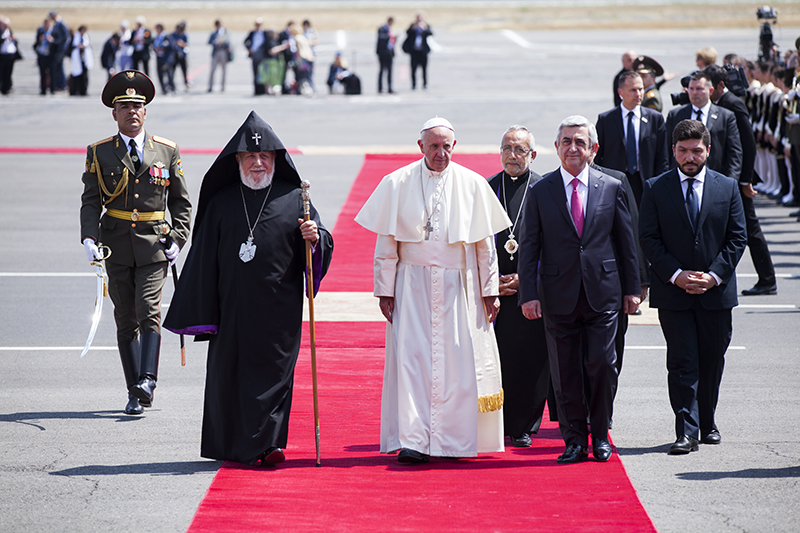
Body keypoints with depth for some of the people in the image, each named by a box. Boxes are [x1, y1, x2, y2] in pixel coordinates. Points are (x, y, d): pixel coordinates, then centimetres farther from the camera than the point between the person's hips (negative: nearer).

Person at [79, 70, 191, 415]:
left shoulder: (167, 151, 7)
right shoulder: (99, 153, 6)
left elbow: (181, 201, 10)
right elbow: (90, 201, 3)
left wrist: (177, 239, -2)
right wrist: (89, 238, -13)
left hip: (154, 244, -1)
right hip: (115, 244, 1)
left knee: (149, 310, -18)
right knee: (125, 319, 4)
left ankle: (148, 380, -23)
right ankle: (136, 394, 8)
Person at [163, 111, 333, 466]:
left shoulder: (294, 198, 5)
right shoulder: (221, 202, 8)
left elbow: (322, 244, 2)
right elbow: (204, 259, 8)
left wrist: (314, 238, -22)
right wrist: (202, 313, 4)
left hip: (278, 307, -2)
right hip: (233, 305, 2)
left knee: (274, 371, -4)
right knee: (230, 372, 6)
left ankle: (267, 443, -4)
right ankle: (233, 447, 17)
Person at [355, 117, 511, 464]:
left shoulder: (473, 185, 2)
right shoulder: (397, 184, 0)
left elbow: (485, 243, 6)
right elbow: (386, 243, 3)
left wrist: (490, 290, 5)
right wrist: (385, 289, -1)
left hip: (458, 286, 1)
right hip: (413, 285, -1)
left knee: (457, 360, 0)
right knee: (412, 357, -8)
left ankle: (453, 440, 11)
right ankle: (414, 441, -9)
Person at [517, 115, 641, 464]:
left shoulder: (612, 188, 5)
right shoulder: (540, 192, 3)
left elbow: (626, 241, 10)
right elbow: (529, 247, 3)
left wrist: (631, 288, 8)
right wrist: (529, 294, -5)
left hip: (603, 293, 0)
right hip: (559, 296, 0)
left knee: (602, 365, -4)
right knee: (565, 373, 3)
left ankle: (600, 435, 13)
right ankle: (574, 439, 13)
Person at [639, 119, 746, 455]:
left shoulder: (728, 187, 5)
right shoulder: (656, 189, 1)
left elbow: (737, 238, 4)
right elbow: (649, 238, -2)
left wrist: (714, 275, -9)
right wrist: (677, 275, -13)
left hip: (716, 289, 2)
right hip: (672, 291, -2)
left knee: (712, 361, 10)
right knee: (682, 363, -6)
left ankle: (707, 424, 25)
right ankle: (687, 431, -6)